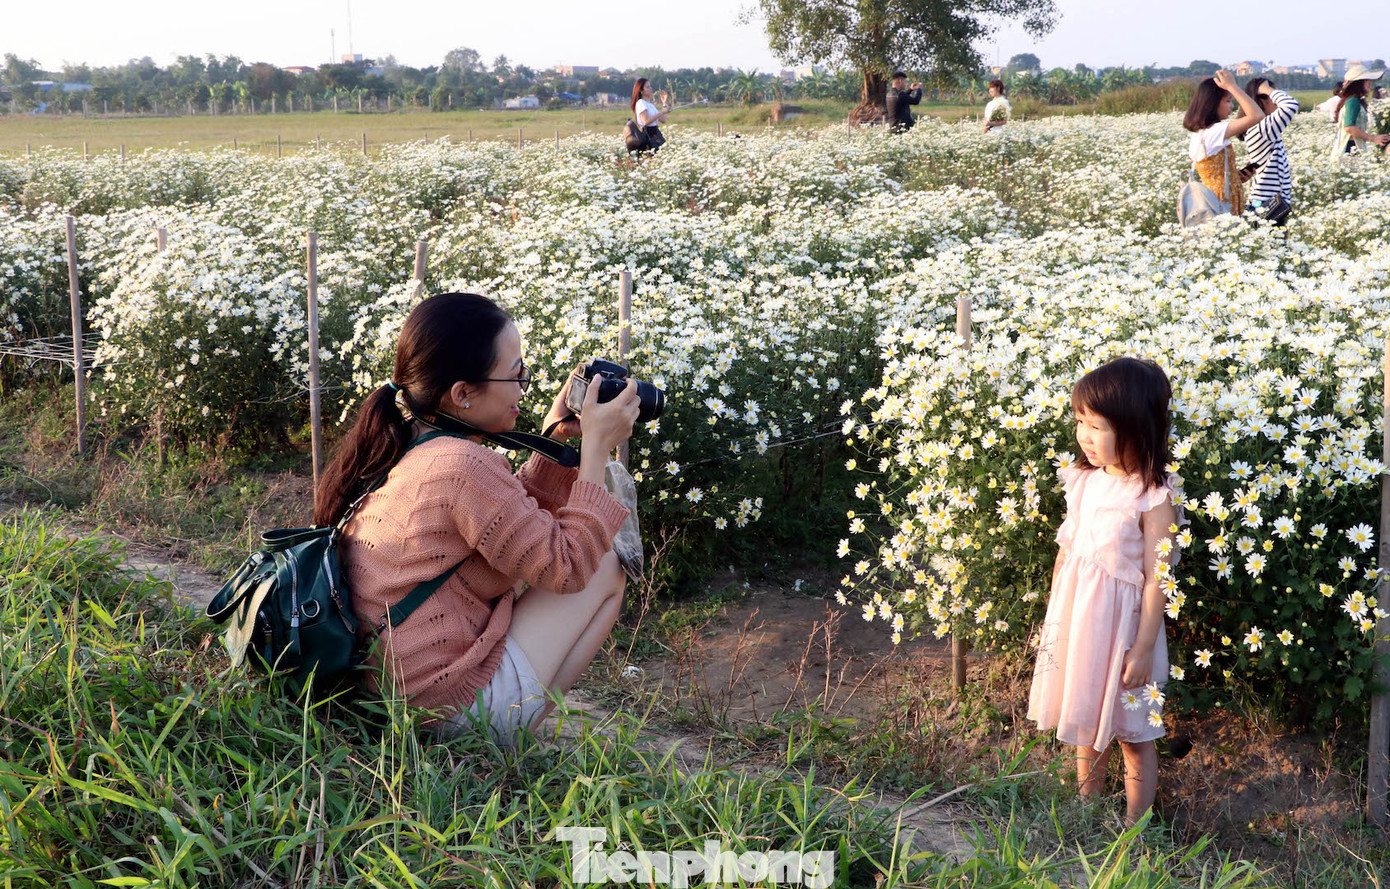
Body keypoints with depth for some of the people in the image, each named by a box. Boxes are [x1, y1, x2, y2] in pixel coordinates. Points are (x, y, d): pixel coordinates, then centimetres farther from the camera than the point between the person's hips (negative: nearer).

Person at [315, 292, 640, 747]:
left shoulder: (405, 451, 5)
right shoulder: (464, 466, -24)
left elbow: (513, 519, 19)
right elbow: (567, 567, -14)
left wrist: (552, 439, 11)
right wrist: (596, 447, -9)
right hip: (457, 706, -9)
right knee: (607, 567, 6)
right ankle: (512, 737, 5)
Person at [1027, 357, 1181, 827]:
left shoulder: (1152, 498, -18)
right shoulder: (1084, 481, 0)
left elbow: (1156, 578, -16)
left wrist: (1143, 649, -15)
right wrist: (1053, 616, 14)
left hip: (1121, 623, -6)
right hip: (1075, 615, 6)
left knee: (1133, 735, 10)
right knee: (1086, 723, 21)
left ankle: (1134, 828, 25)